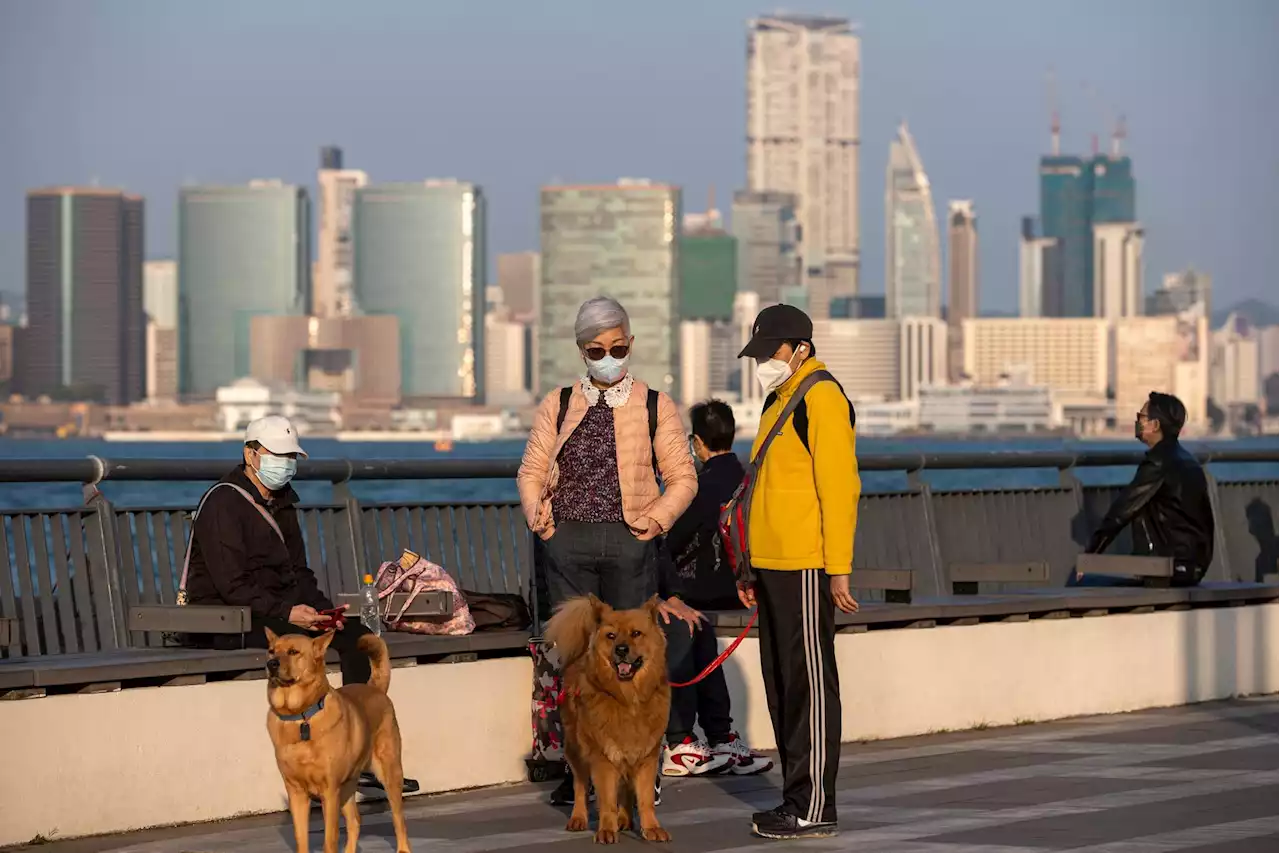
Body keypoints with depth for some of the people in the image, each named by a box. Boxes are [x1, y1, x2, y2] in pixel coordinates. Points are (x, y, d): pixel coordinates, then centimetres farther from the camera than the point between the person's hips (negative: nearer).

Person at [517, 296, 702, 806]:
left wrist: (657, 518, -9)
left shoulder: (655, 406, 5)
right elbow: (531, 471, 10)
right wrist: (536, 515, -6)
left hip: (630, 541, -2)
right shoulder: (558, 406, 11)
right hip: (568, 541, 2)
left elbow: (682, 478, 5)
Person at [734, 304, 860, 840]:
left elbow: (840, 487, -16)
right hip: (774, 567, 10)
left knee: (809, 683, -6)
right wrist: (754, 568, 22)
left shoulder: (822, 399, -11)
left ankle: (814, 809, -3)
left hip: (806, 568, -10)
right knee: (781, 685, 11)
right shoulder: (777, 402, 18)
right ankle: (797, 798, 17)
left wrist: (839, 570, -20)